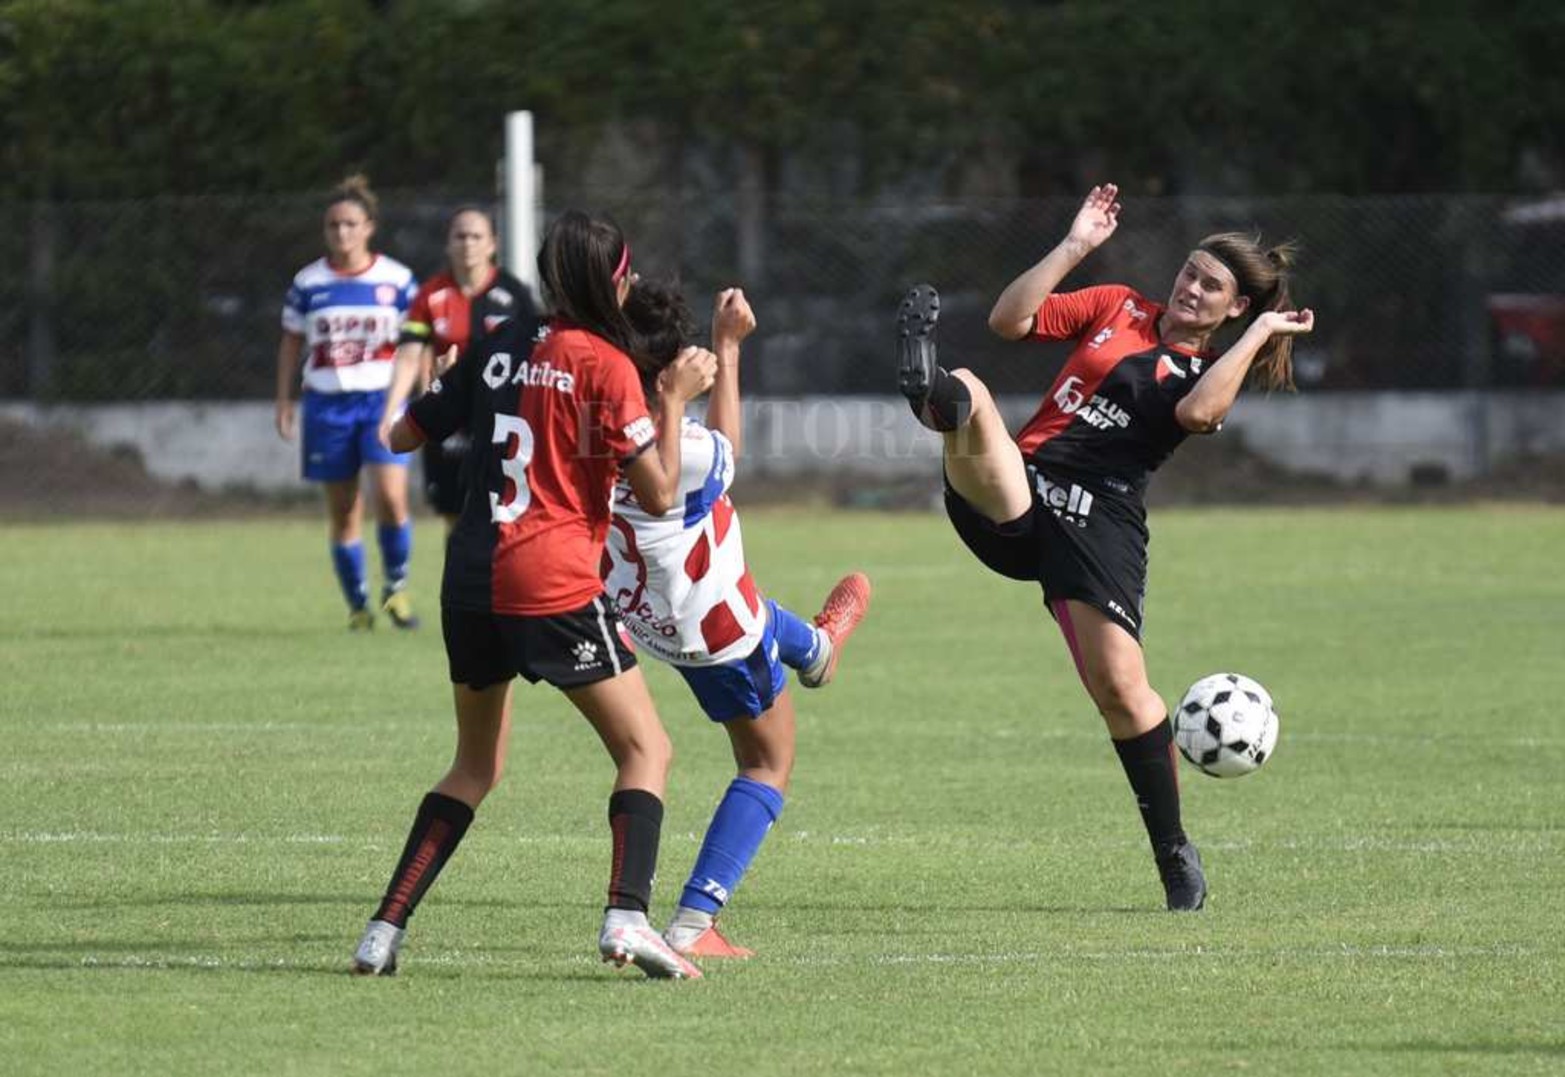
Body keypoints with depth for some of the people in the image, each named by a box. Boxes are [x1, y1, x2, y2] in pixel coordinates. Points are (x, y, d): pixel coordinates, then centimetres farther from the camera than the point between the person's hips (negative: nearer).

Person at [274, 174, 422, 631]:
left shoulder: (397, 280, 2)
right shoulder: (308, 284, 5)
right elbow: (291, 344, 12)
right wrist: (284, 403, 8)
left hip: (382, 398, -2)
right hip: (327, 404, 2)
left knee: (391, 495, -20)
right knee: (342, 511, 3)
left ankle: (396, 586, 1)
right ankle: (358, 606, 15)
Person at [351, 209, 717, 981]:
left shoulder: (500, 347, 11)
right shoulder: (604, 365, -6)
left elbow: (403, 437, 18)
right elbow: (658, 493, -7)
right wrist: (675, 401, 3)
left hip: (470, 586, 6)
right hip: (556, 590, -6)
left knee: (476, 765, 20)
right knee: (646, 749, 3)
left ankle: (386, 929, 10)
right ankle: (626, 914, -17)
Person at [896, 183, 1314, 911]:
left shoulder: (1211, 374, 13)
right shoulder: (1117, 309, 18)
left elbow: (1197, 413, -13)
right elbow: (1009, 320, 9)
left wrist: (1260, 334, -3)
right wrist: (1075, 246, 5)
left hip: (1100, 522, -2)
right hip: (1014, 496, 2)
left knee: (1119, 686, -9)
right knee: (968, 393, -27)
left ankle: (1175, 854, 6)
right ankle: (932, 392, -66)